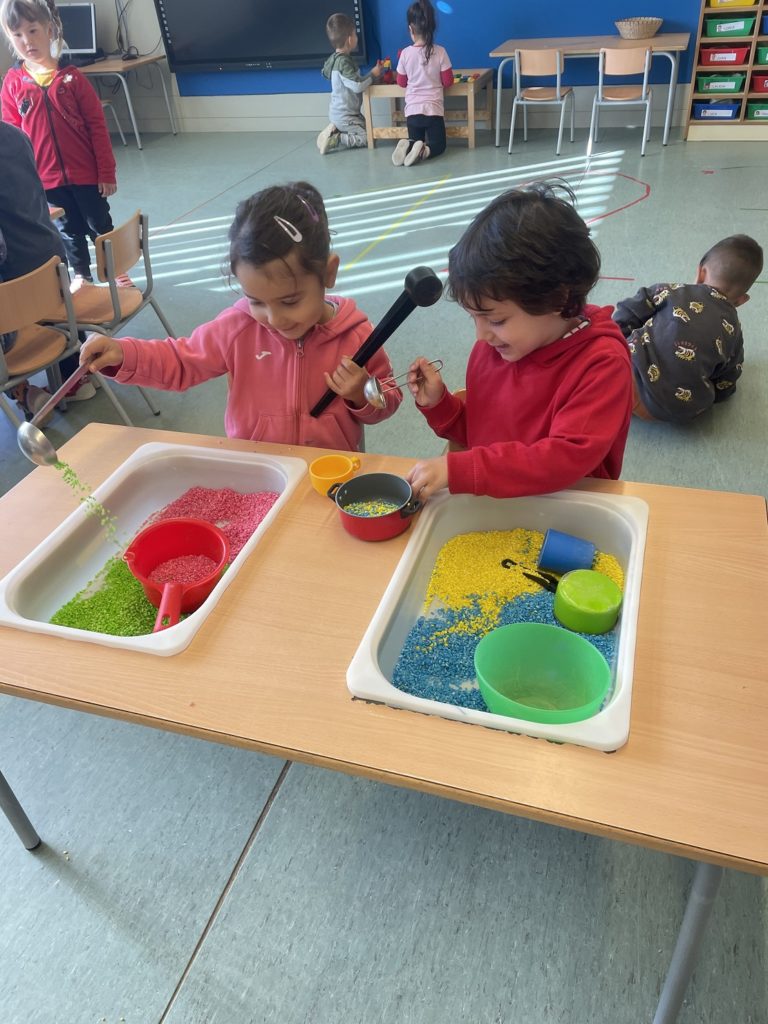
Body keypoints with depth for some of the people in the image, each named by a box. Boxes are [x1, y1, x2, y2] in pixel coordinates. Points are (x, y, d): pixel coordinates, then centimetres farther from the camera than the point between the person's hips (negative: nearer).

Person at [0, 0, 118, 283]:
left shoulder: (71, 76, -7)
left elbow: (97, 125, -5)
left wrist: (107, 172, -8)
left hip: (86, 172, -2)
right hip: (47, 177, 2)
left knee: (101, 227, 11)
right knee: (69, 231, 15)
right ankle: (81, 275, 31)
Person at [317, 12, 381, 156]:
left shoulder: (333, 58, 6)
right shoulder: (344, 62, -23)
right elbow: (358, 86, -30)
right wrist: (372, 75, -11)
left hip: (338, 111, 10)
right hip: (344, 115, -10)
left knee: (366, 127, 21)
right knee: (366, 138, -9)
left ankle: (334, 130, 8)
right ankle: (333, 140, -14)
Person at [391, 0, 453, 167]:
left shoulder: (405, 53, -3)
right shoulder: (440, 52, -6)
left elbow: (401, 82, 9)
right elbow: (448, 81, 1)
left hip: (412, 109, 2)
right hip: (434, 109, -1)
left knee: (415, 142, 20)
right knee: (438, 145, 13)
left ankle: (408, 147, -16)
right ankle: (424, 151, -22)